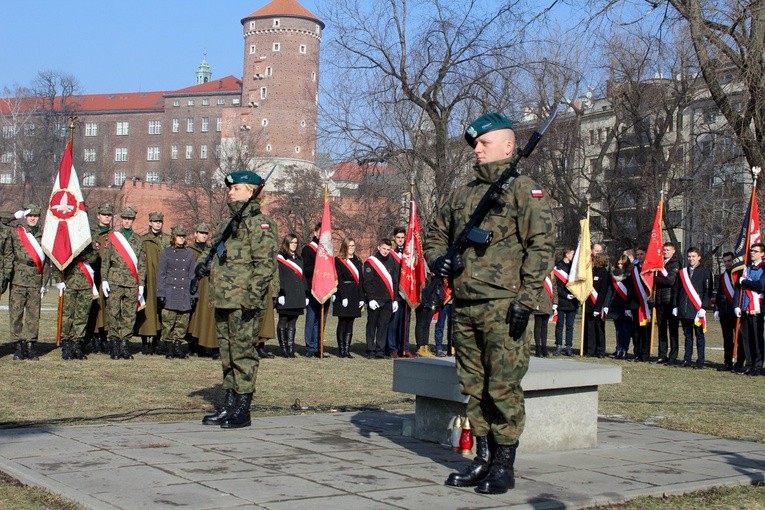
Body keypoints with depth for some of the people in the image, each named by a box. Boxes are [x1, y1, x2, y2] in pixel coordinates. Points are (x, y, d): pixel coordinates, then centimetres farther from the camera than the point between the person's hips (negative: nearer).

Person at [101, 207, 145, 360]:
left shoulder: (139, 240, 13)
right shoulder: (112, 237, 7)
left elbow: (142, 264, 12)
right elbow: (105, 260, 4)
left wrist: (141, 284, 6)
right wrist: (104, 280, -3)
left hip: (132, 284, 2)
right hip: (115, 282, -2)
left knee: (129, 316, 1)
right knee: (113, 314, -3)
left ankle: (125, 346, 7)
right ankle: (114, 345, 3)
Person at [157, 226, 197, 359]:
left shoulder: (189, 253, 13)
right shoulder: (166, 252, 5)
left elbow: (192, 275, 14)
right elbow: (160, 274, 3)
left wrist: (193, 294, 8)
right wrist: (160, 294, -4)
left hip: (185, 294, 3)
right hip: (170, 294, -3)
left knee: (183, 323, 1)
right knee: (168, 322, -4)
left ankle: (178, 347, 11)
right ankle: (169, 349, 4)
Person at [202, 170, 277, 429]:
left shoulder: (260, 224, -8)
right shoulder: (229, 224, 20)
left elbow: (266, 263, -16)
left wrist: (253, 296, -21)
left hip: (243, 303, -9)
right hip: (223, 301, 9)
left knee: (243, 353, -5)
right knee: (227, 355, 13)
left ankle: (242, 410, 0)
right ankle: (228, 405, 20)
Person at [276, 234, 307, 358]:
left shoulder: (299, 259, 19)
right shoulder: (280, 258, -1)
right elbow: (278, 277, -8)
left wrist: (306, 294, 15)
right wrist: (280, 294, -16)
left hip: (297, 297, 6)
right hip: (285, 296, -6)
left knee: (292, 323, 7)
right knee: (283, 321, 0)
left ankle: (291, 348, 8)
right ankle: (284, 348, 3)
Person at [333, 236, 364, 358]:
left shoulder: (357, 261, 16)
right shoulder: (338, 261, -2)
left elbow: (360, 280, 14)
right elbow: (339, 280, -9)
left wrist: (361, 298, 8)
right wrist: (343, 297, -16)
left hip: (355, 296, 5)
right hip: (343, 295, -5)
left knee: (350, 324, 6)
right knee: (342, 323, -1)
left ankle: (347, 350, 8)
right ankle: (342, 350, 3)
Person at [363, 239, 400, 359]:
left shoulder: (392, 262, 15)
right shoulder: (370, 262, -1)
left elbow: (395, 281, 19)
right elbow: (367, 282, -6)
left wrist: (395, 299, 12)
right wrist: (370, 298, -13)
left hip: (388, 300, 4)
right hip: (375, 300, -4)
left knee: (383, 326, 2)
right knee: (372, 325, 1)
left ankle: (380, 350, 6)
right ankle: (370, 351, 5)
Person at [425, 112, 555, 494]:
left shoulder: (523, 190, -2)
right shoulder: (463, 194, 19)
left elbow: (541, 245, -10)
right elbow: (436, 233, 28)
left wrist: (527, 299, -17)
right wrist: (437, 260, 5)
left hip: (502, 308, -7)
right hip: (464, 307, 7)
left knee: (503, 388, -4)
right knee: (473, 387, 11)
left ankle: (504, 465, 6)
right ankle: (482, 458, 21)